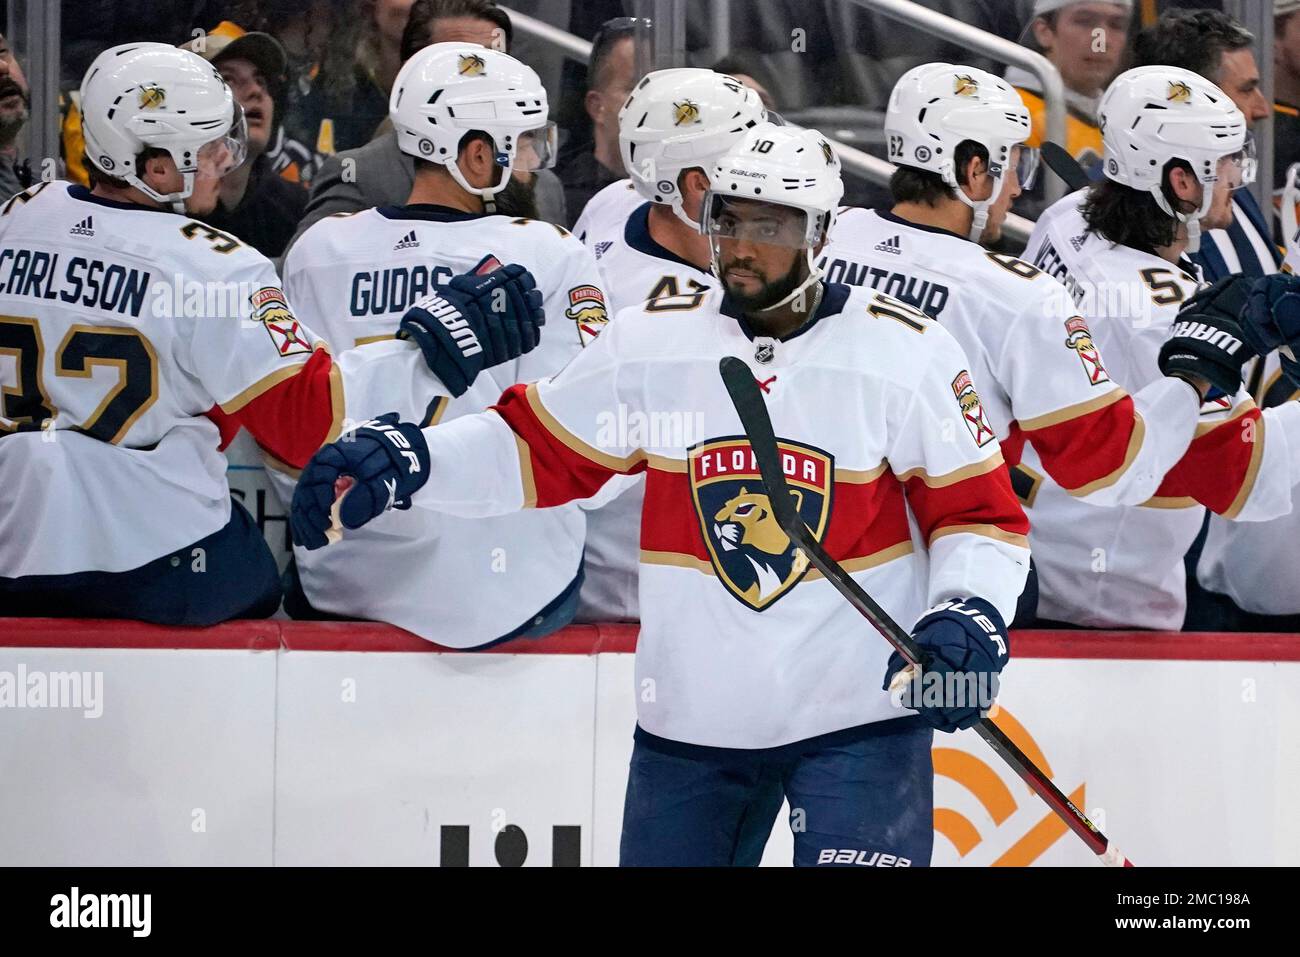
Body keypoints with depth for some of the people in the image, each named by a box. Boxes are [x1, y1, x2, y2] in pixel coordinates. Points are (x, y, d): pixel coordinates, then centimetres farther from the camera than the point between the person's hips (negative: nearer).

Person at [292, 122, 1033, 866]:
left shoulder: (906, 351, -7)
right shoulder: (651, 342, -1)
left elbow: (980, 513, -2)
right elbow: (535, 450, 6)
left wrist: (968, 621, -20)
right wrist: (400, 462, -9)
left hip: (858, 714, -3)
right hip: (690, 717, 3)